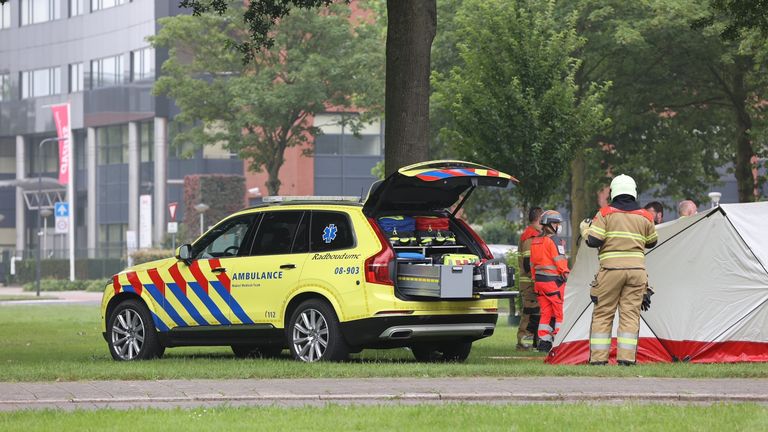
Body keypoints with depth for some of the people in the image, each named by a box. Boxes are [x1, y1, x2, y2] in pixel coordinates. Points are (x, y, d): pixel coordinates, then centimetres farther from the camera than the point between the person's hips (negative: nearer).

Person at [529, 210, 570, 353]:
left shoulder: (535, 241, 14)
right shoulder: (553, 241, -12)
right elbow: (560, 261, -16)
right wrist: (567, 275, -10)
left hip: (539, 281, 8)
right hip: (553, 281, -8)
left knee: (545, 312, 11)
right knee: (560, 312, -3)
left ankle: (543, 342, 7)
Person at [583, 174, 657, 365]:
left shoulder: (605, 214, -2)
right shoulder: (645, 217, 8)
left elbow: (593, 240, -9)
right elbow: (652, 242, 20)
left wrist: (585, 229, 11)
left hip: (611, 269, -2)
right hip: (637, 269, 2)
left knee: (602, 314, 3)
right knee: (630, 314, 3)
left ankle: (598, 357, 0)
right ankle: (626, 357, -4)